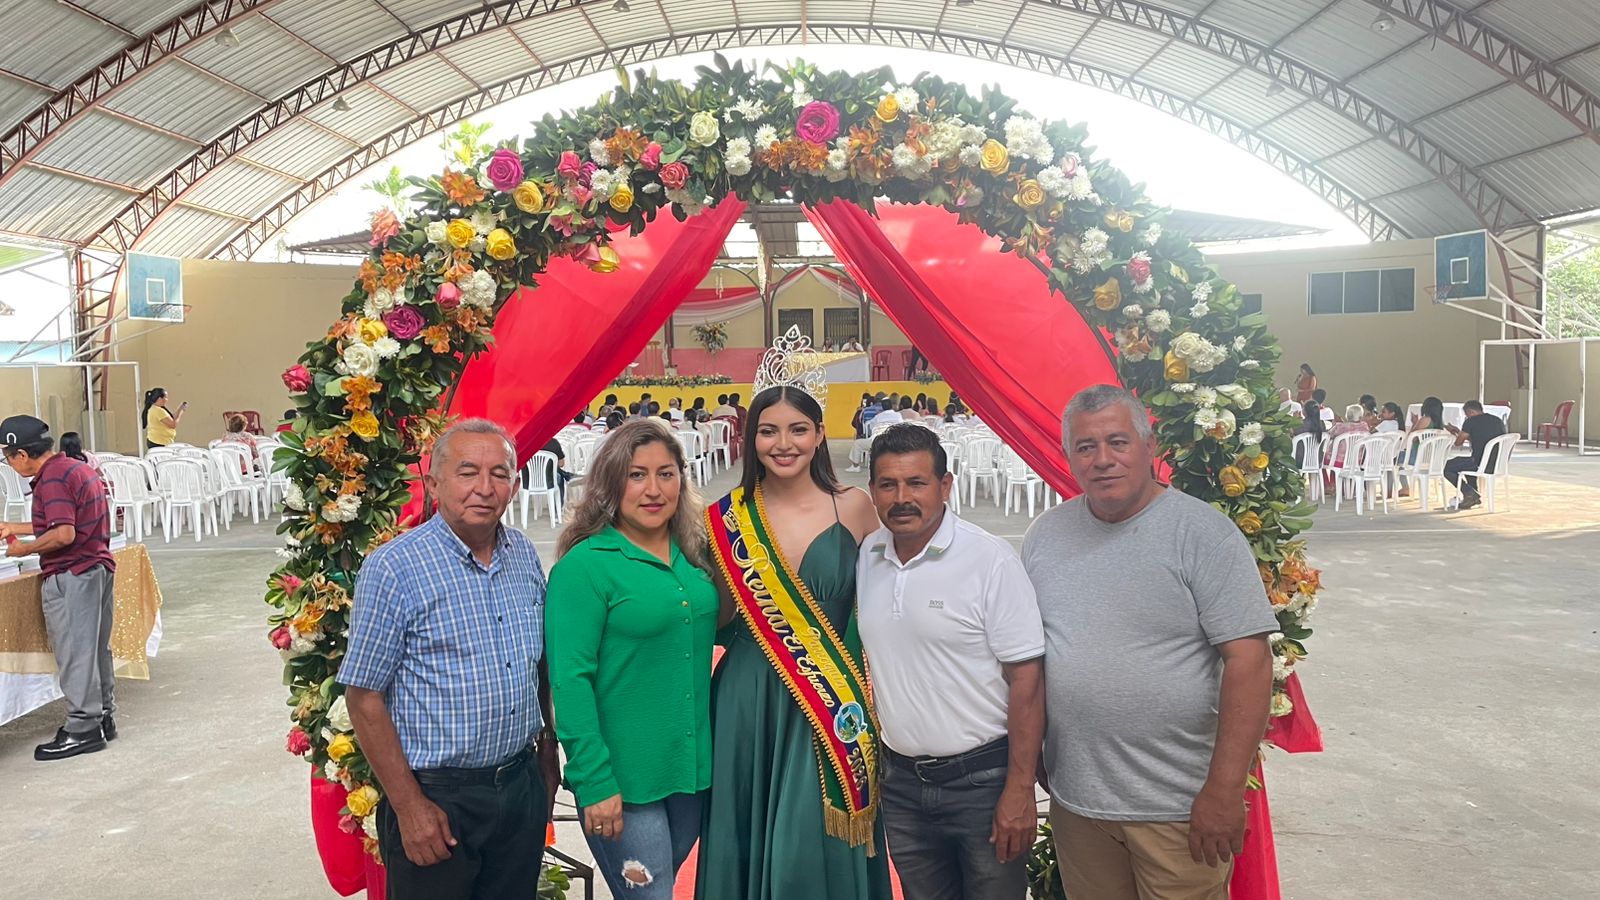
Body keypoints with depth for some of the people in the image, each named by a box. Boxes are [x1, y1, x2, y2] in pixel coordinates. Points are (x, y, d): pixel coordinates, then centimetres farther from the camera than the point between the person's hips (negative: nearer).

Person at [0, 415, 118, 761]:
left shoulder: (53, 479, -16)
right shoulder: (78, 468, 13)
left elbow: (63, 535, -24)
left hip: (70, 576, -10)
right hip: (98, 567, 10)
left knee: (74, 654, -2)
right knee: (97, 648, 16)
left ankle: (82, 730, 4)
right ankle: (103, 717, 25)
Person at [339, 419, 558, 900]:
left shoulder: (524, 555, 3)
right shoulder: (394, 567, -14)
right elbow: (364, 697, -13)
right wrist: (409, 806, -13)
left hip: (521, 785, 5)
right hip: (437, 797, -5)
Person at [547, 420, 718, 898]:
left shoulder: (692, 556, 5)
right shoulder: (584, 566, -14)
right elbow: (569, 679, -16)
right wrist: (594, 782, -18)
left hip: (695, 769, 6)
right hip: (623, 779, -6)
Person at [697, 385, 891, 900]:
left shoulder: (854, 508, -1)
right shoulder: (727, 518, 1)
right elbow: (717, 619, 8)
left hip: (835, 701, -1)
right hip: (748, 698, 1)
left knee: (819, 842, 3)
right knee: (752, 836, 10)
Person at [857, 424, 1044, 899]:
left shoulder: (990, 560, -15)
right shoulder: (866, 557, 1)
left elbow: (1026, 678, -15)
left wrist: (1019, 790, -16)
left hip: (982, 776, -5)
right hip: (902, 779, 5)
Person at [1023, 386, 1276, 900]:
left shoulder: (1204, 533, -11)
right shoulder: (1046, 534, 4)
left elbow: (1248, 659, -14)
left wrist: (1224, 791, -17)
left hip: (1180, 806, -4)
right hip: (1074, 800, 4)